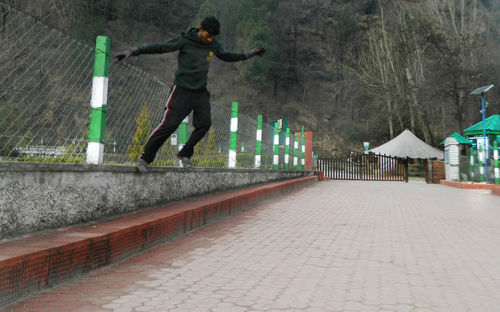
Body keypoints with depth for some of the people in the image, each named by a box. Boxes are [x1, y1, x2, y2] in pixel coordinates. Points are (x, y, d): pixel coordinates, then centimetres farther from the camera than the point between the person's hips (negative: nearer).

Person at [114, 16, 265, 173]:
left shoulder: (213, 44, 5)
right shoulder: (185, 41, -12)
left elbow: (226, 55, 22)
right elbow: (160, 47, -14)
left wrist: (247, 54, 22)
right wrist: (134, 51, -22)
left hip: (201, 91, 6)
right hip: (182, 89, -5)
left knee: (205, 122, -8)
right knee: (169, 124, -12)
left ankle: (185, 154, 11)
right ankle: (145, 158, 0)